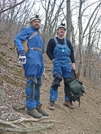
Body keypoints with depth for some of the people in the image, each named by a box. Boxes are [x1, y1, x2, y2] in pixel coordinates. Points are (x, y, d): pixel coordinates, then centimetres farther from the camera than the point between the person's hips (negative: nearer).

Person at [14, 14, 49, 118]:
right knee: (31, 82, -15)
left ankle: (37, 105, 14)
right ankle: (31, 107, -16)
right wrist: (21, 52, -23)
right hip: (31, 59, -8)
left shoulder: (39, 36, 31)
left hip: (39, 60, 8)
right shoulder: (27, 30, 8)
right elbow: (17, 39, -9)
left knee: (37, 83, 8)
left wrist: (42, 65, 24)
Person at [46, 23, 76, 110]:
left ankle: (68, 100, 15)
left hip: (67, 63, 4)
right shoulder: (52, 40, 7)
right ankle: (52, 101, -11)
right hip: (57, 63, -4)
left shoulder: (67, 41, 18)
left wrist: (73, 63, 6)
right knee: (56, 81, -15)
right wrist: (53, 60, -9)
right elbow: (48, 51, 4)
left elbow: (72, 52, 16)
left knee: (68, 81, 4)